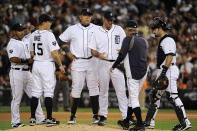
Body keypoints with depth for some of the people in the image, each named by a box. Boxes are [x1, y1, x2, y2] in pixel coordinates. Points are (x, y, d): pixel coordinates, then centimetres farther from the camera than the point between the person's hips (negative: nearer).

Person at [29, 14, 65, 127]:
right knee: (48, 91, -2)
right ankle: (49, 119, -2)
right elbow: (54, 53, -18)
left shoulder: (33, 35, 8)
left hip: (36, 65, 7)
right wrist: (60, 65, -7)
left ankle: (32, 118, 10)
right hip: (47, 65, -7)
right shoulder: (48, 35, -14)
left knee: (36, 91, 10)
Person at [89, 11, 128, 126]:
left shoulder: (119, 30, 7)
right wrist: (98, 54, -16)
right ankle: (103, 116, 14)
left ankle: (126, 116, -7)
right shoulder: (97, 32, 6)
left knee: (121, 90, -6)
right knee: (103, 91, 6)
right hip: (103, 64, 1)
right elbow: (93, 50, 6)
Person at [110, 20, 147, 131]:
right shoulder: (144, 41, 13)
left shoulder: (128, 39, -7)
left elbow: (122, 55, -11)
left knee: (134, 98, -7)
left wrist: (113, 66, 2)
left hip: (133, 73, -8)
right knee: (133, 97, 18)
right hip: (144, 72, 8)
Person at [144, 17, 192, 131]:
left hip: (169, 71, -11)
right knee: (155, 95, 13)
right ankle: (149, 122, 19)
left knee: (172, 96, -13)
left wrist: (164, 70, -28)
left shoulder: (168, 40, -12)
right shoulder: (162, 40, 21)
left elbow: (170, 56, -23)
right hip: (163, 72, 11)